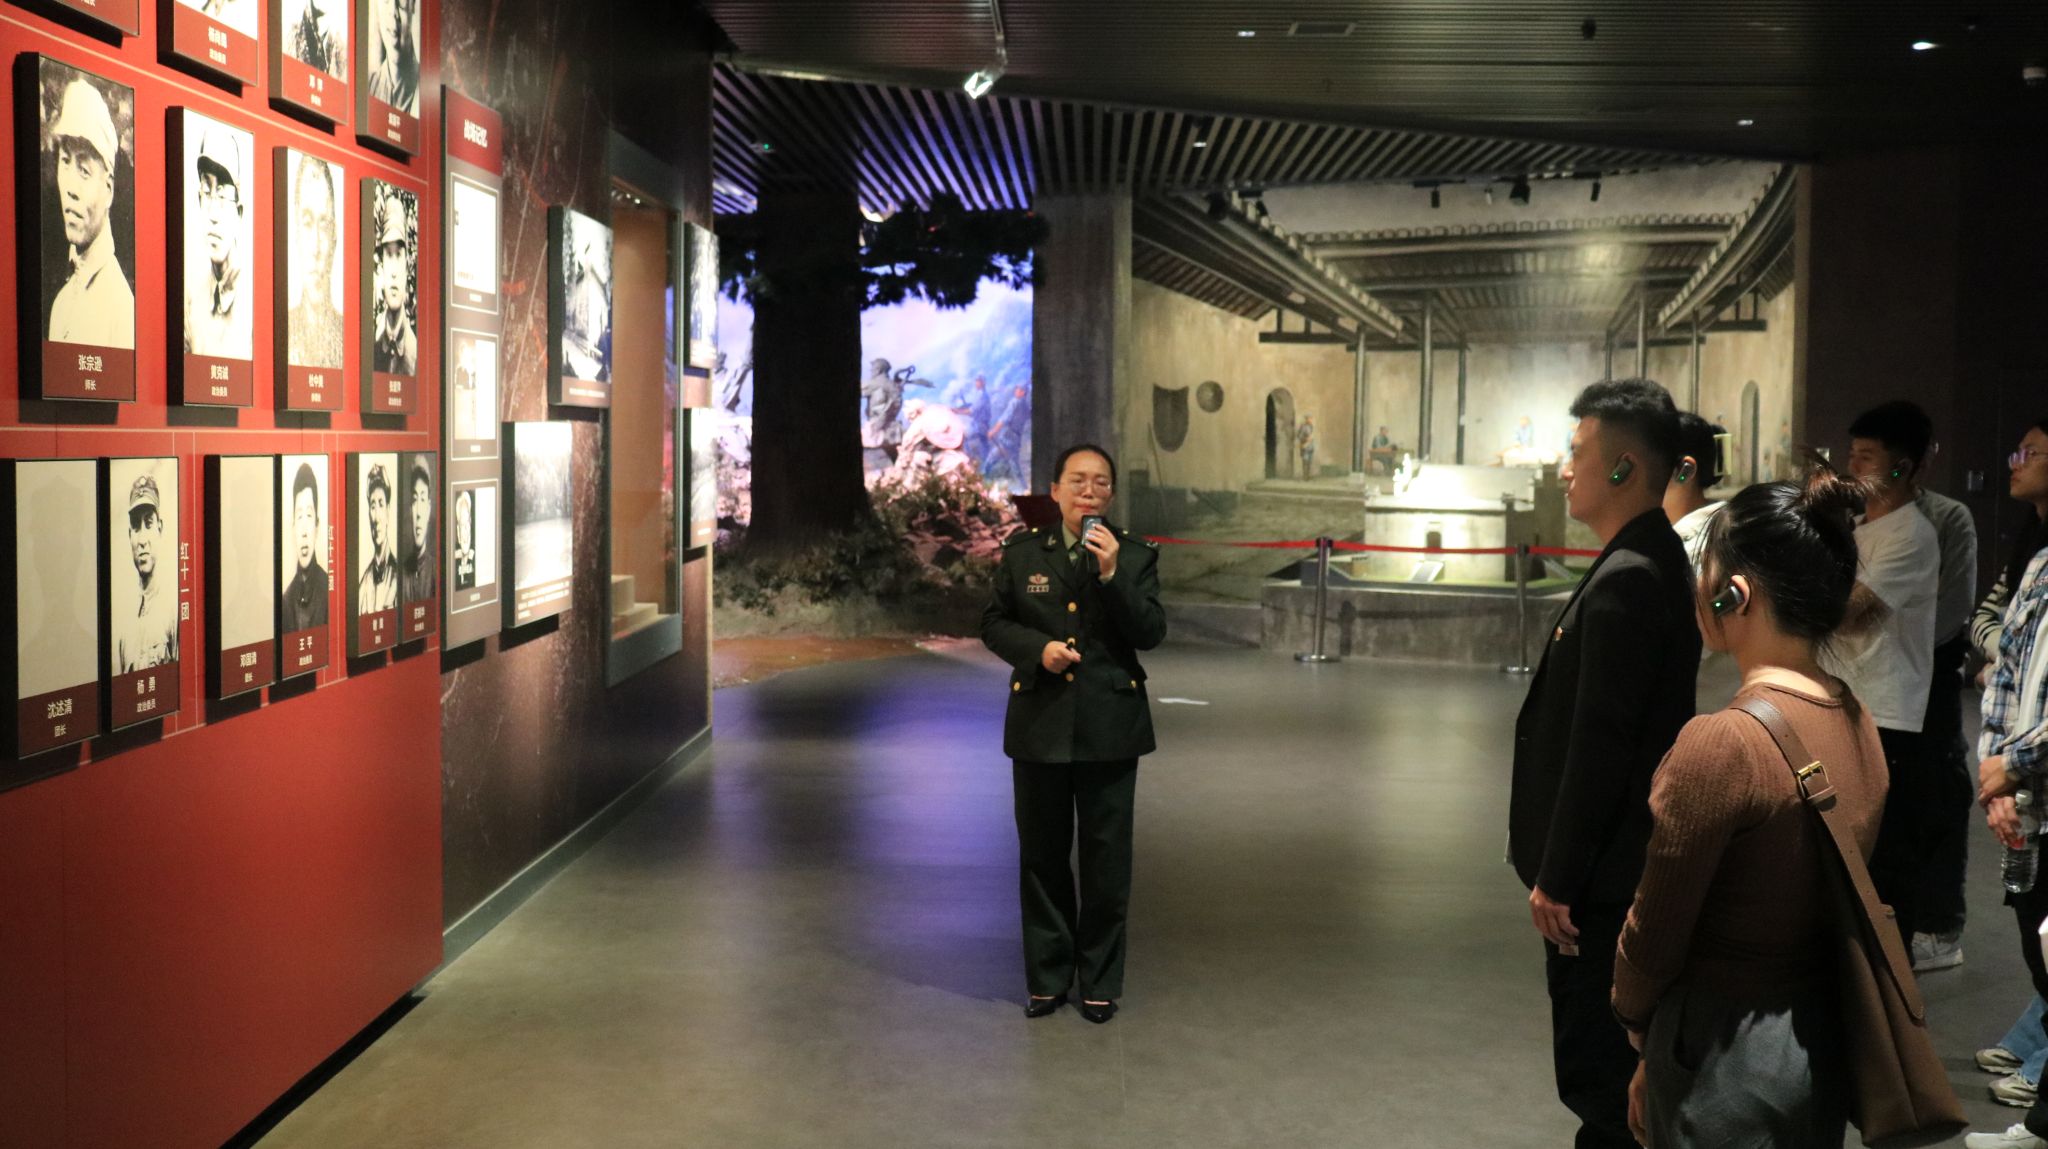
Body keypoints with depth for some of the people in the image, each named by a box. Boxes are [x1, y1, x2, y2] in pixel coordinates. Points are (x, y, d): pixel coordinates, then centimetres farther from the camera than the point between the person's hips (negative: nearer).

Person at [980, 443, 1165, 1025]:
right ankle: (1047, 977, 24)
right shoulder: (1022, 553, 3)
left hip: (1109, 729, -1)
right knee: (1042, 856, 10)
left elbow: (1151, 633, -8)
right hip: (1040, 726, 1)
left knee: (1107, 858, 5)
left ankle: (1100, 982, 19)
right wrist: (1037, 649, -12)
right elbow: (994, 624, 6)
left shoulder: (1135, 555, 0)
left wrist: (1113, 575, -20)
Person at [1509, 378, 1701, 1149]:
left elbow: (1599, 746, -23)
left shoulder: (1626, 581, -22)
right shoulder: (1650, 564, 10)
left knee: (1600, 1077, 1)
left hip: (1600, 879, -10)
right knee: (1610, 1066, 20)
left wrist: (1557, 878, -17)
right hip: (1614, 866, 10)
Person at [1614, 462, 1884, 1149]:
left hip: (1727, 1057, -8)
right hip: (1824, 1038, 8)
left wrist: (1634, 1017, 4)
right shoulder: (1857, 722, -2)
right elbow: (1830, 892, 5)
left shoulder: (1722, 744, -25)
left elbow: (1655, 931, -16)